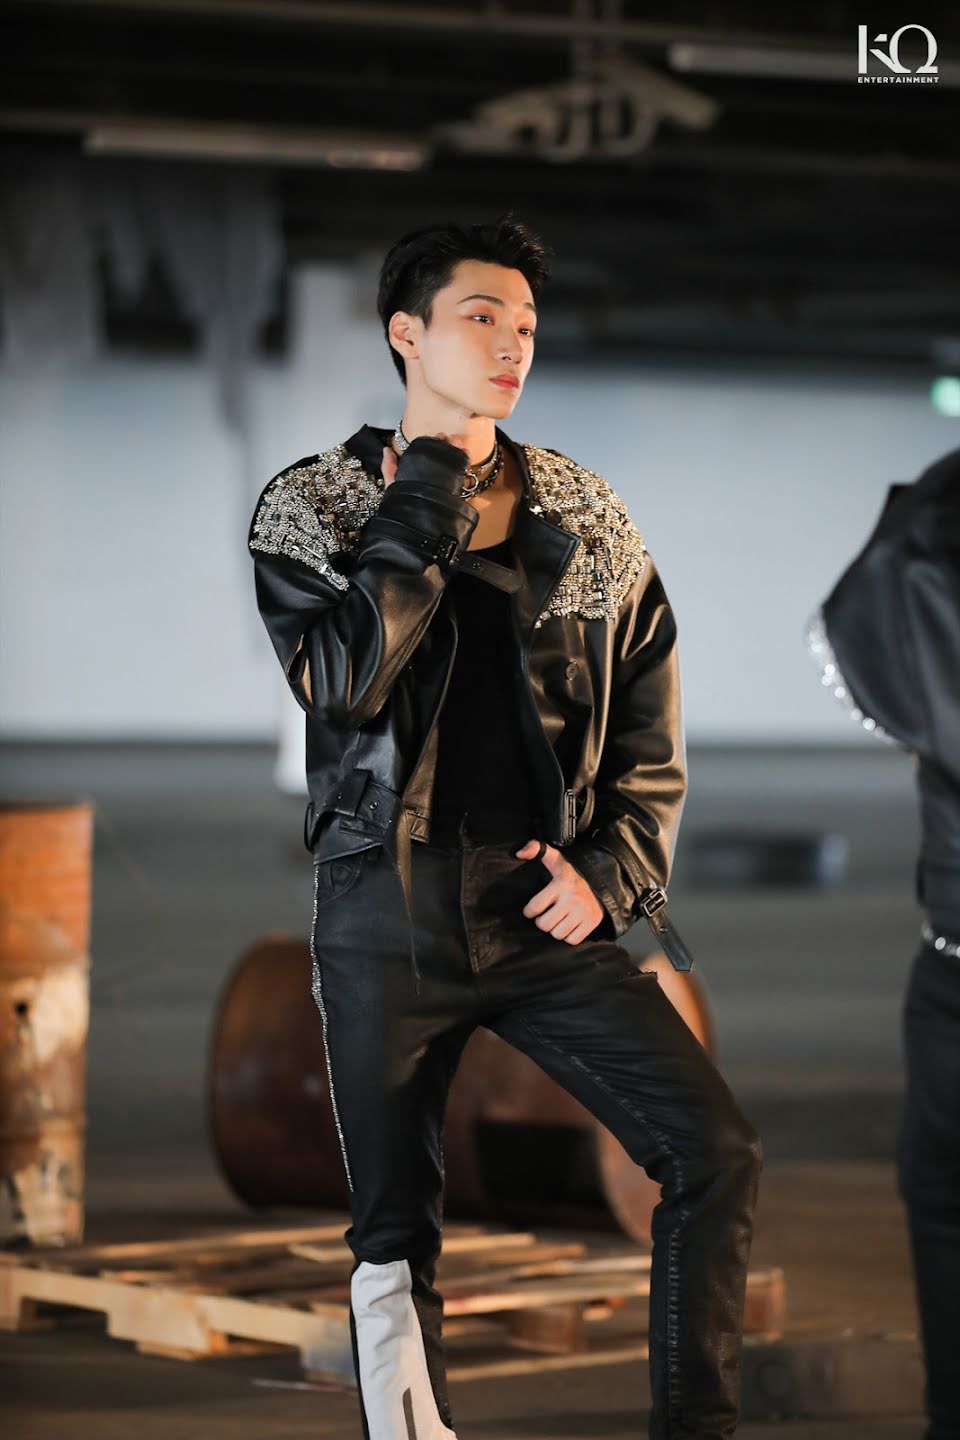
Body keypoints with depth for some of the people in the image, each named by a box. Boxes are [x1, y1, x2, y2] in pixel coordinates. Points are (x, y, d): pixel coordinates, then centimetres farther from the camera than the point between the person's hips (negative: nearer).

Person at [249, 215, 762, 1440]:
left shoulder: (586, 521, 8)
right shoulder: (309, 510, 2)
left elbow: (650, 739, 13)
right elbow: (343, 681, -17)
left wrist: (610, 875, -3)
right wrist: (424, 500, -13)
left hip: (545, 913, 2)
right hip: (389, 915, -2)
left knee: (716, 1152, -12)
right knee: (394, 1224, 4)